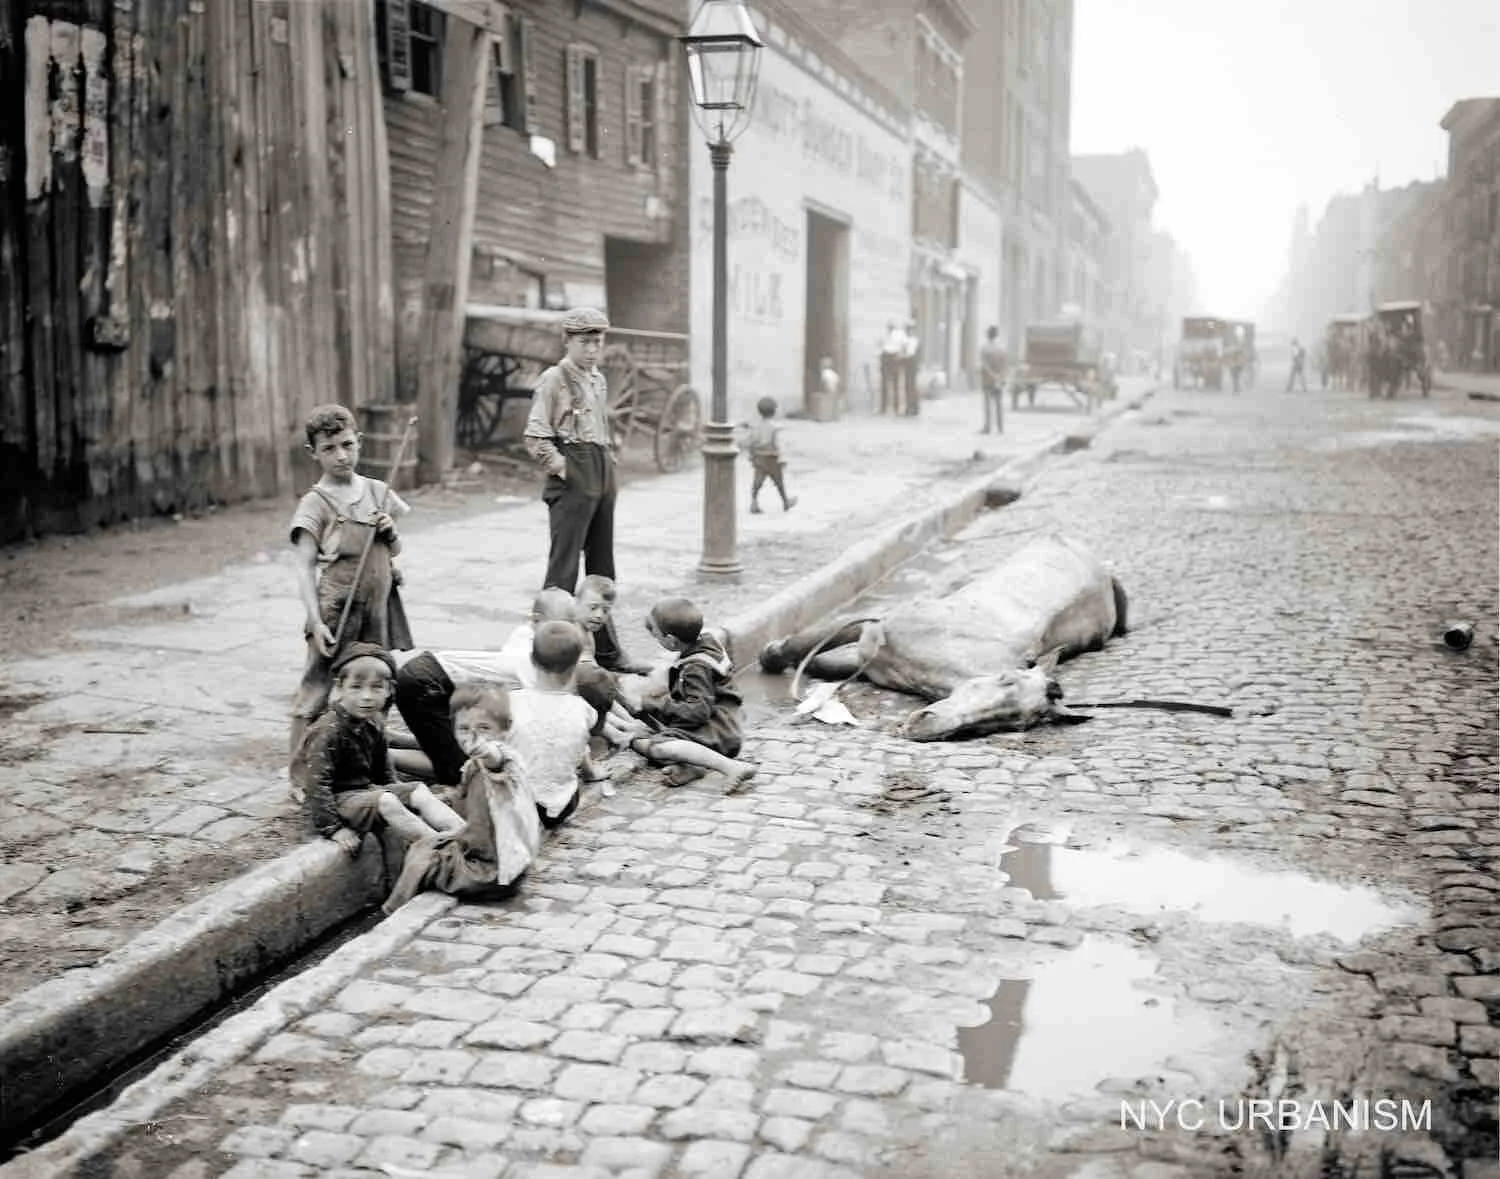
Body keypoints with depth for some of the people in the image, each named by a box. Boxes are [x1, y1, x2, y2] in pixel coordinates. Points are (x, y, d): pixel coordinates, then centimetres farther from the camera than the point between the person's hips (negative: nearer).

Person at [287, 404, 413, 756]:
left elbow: (396, 550, 18)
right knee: (316, 692, -4)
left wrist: (390, 532, -5)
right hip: (336, 610, -5)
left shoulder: (376, 492, 8)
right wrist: (316, 622, -20)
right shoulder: (315, 503, -7)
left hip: (378, 609, 5)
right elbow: (305, 566, -11)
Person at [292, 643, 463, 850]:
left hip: (366, 789, 9)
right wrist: (333, 828, -27)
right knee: (386, 802, -28)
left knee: (419, 791, -6)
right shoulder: (328, 731, -21)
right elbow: (316, 783, -25)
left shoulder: (373, 726, 6)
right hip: (336, 799, -9)